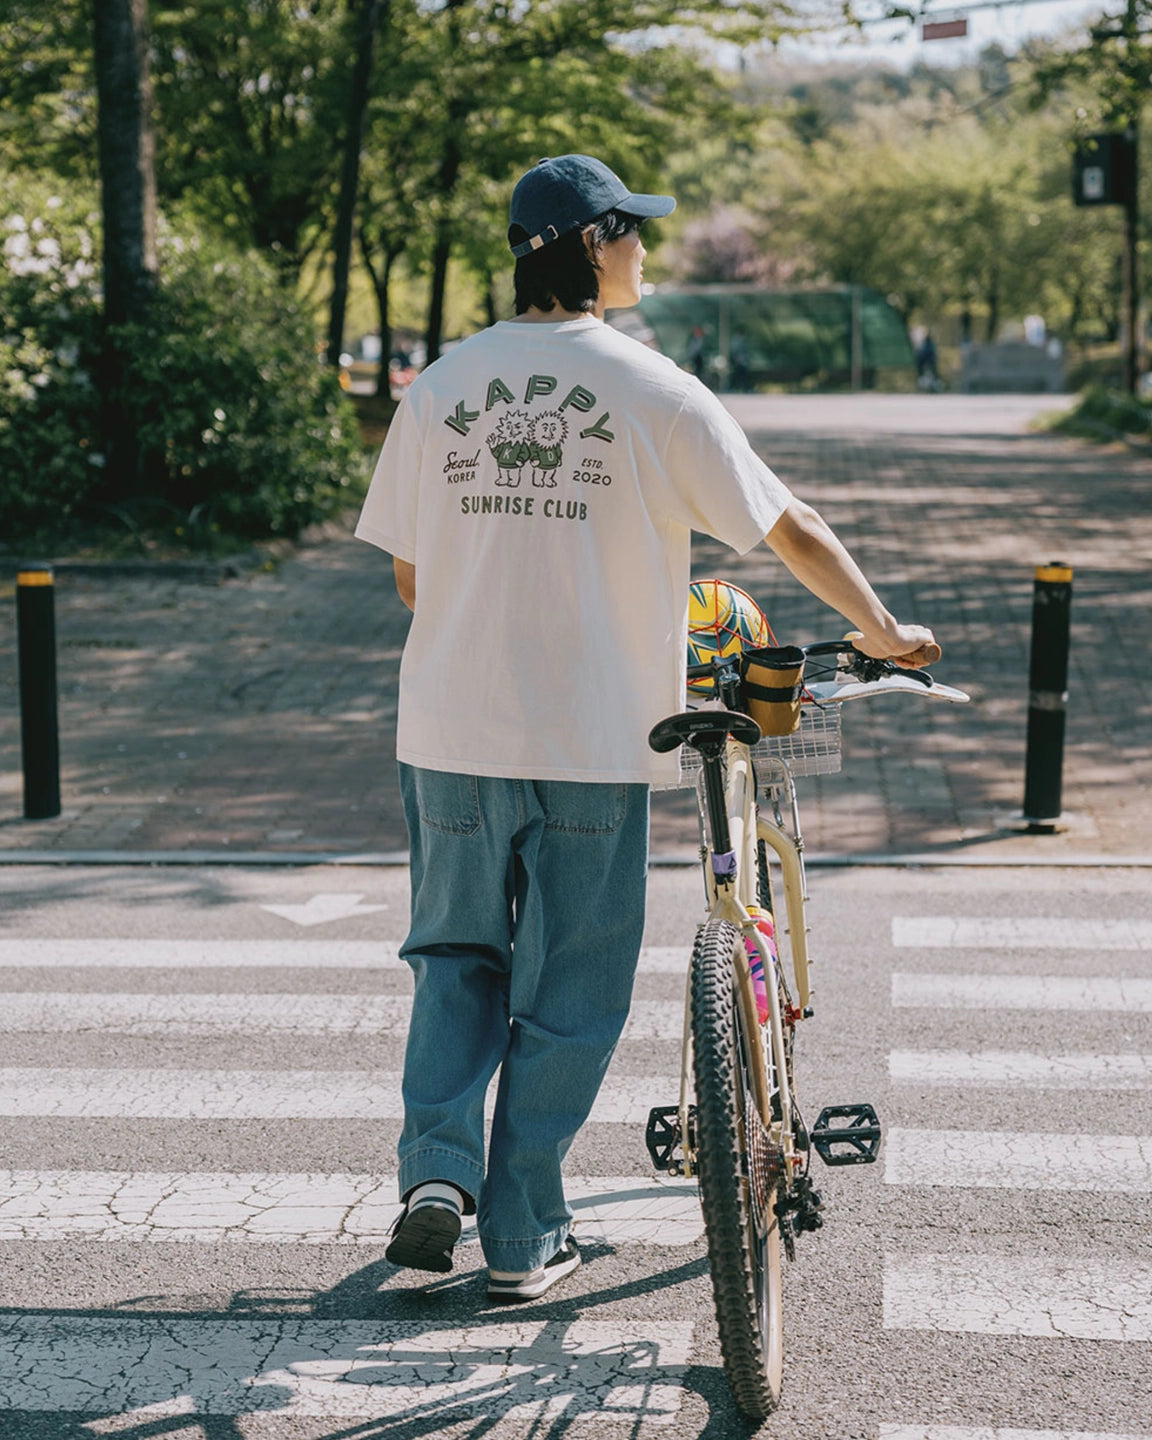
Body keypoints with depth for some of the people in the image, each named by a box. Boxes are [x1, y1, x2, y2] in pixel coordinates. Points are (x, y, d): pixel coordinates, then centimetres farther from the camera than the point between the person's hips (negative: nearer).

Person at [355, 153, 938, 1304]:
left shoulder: (441, 385, 4)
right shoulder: (653, 390, -7)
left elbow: (407, 575, 8)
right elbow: (789, 528, -1)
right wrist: (883, 630, 13)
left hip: (452, 732, 3)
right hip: (591, 743, -3)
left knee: (459, 956, 20)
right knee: (566, 994, 8)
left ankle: (435, 1168, 5)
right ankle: (523, 1240, 15)